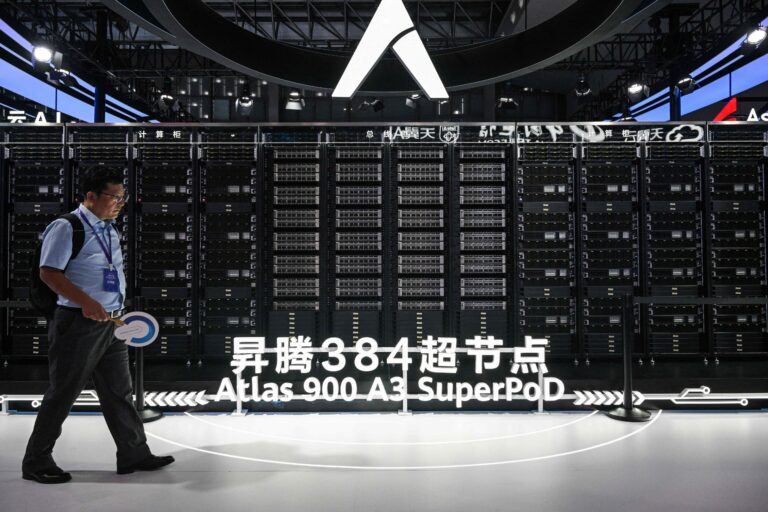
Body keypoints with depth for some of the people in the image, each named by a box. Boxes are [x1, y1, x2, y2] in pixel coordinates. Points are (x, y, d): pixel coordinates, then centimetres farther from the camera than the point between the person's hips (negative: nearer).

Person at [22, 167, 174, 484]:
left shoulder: (109, 229, 14)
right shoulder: (67, 227, -11)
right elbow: (49, 273, -17)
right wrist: (86, 302, -26)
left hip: (109, 324, 8)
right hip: (78, 324, -8)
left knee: (119, 391, 12)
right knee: (62, 394, 3)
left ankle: (133, 454, 21)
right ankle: (36, 461, 19)